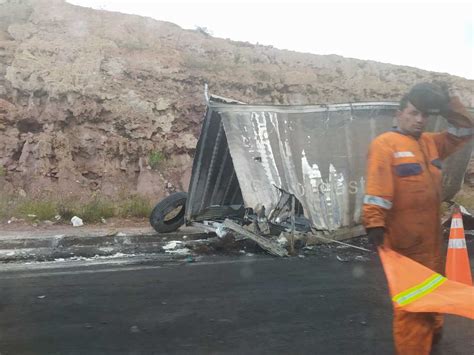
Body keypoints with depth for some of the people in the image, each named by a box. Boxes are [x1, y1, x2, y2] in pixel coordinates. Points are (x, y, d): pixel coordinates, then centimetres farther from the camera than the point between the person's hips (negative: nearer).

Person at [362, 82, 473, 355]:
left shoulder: (431, 143, 15)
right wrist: (375, 224, -29)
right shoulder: (385, 144, -10)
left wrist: (448, 103, 5)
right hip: (405, 242, -8)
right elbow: (378, 188, -20)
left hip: (432, 238, 8)